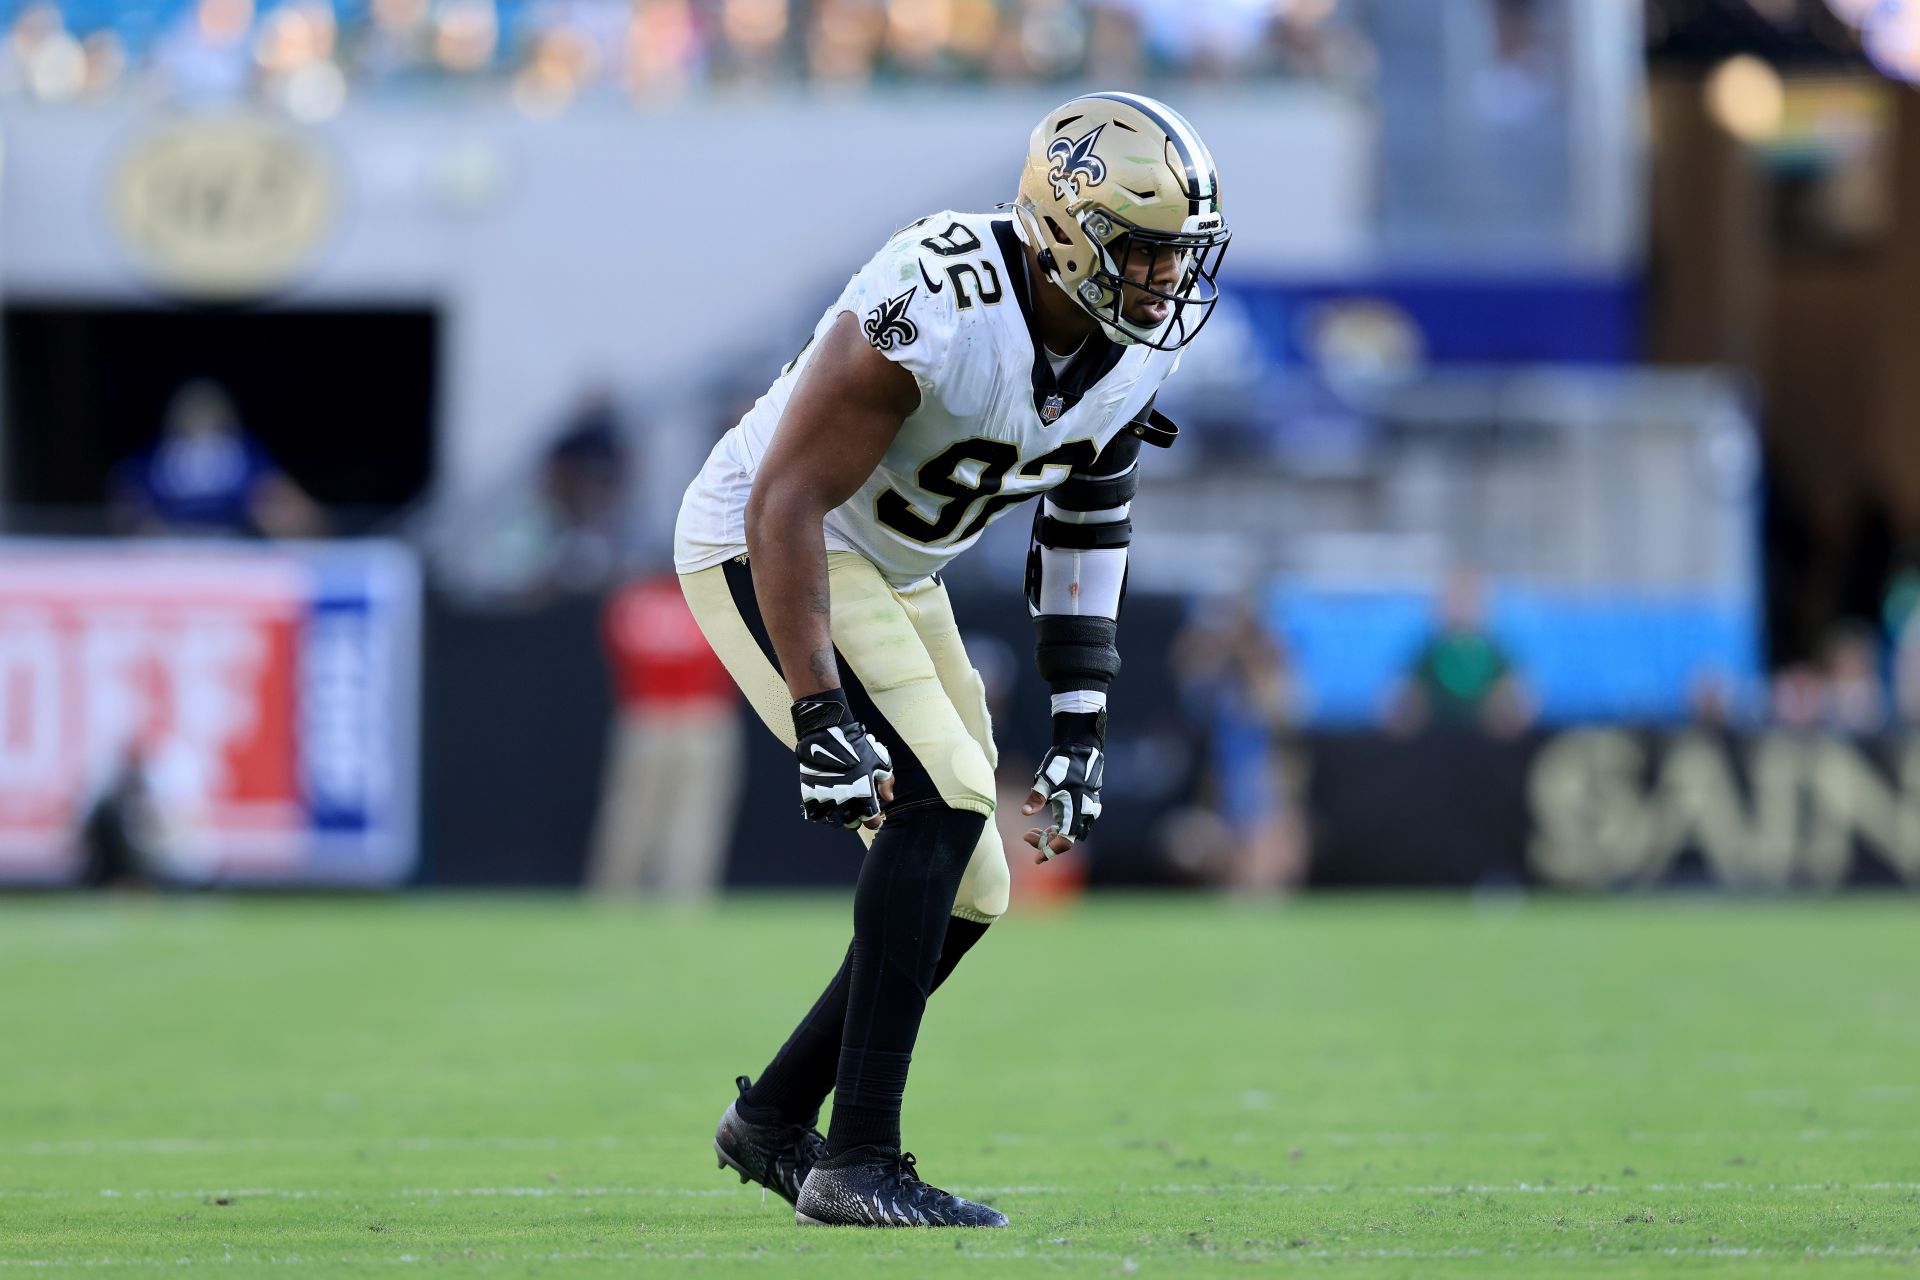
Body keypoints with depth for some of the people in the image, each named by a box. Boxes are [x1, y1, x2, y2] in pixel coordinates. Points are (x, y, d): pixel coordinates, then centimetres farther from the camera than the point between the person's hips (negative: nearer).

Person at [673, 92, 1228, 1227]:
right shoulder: (939, 306, -32)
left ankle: (775, 1120, 24)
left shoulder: (1137, 349, -7)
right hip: (764, 551, -9)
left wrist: (1082, 730, 3)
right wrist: (822, 719, -33)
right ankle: (858, 1163, -20)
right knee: (942, 800, -23)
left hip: (895, 575, 9)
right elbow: (786, 504, -31)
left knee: (967, 890, 6)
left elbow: (1086, 531, 7)